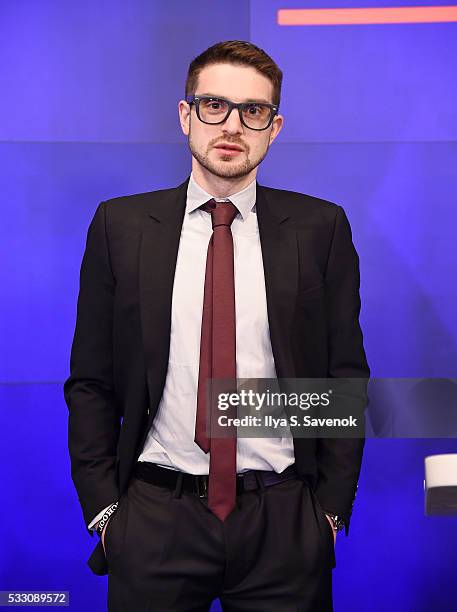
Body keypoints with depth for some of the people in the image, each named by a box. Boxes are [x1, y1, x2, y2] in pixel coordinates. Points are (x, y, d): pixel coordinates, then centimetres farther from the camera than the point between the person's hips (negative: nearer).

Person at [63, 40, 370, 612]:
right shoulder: (120, 225, 1)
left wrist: (332, 506, -1)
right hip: (154, 521, 0)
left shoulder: (321, 227, 0)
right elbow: (90, 381, 3)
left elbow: (346, 376, 3)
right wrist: (102, 508, -2)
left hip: (285, 523, 0)